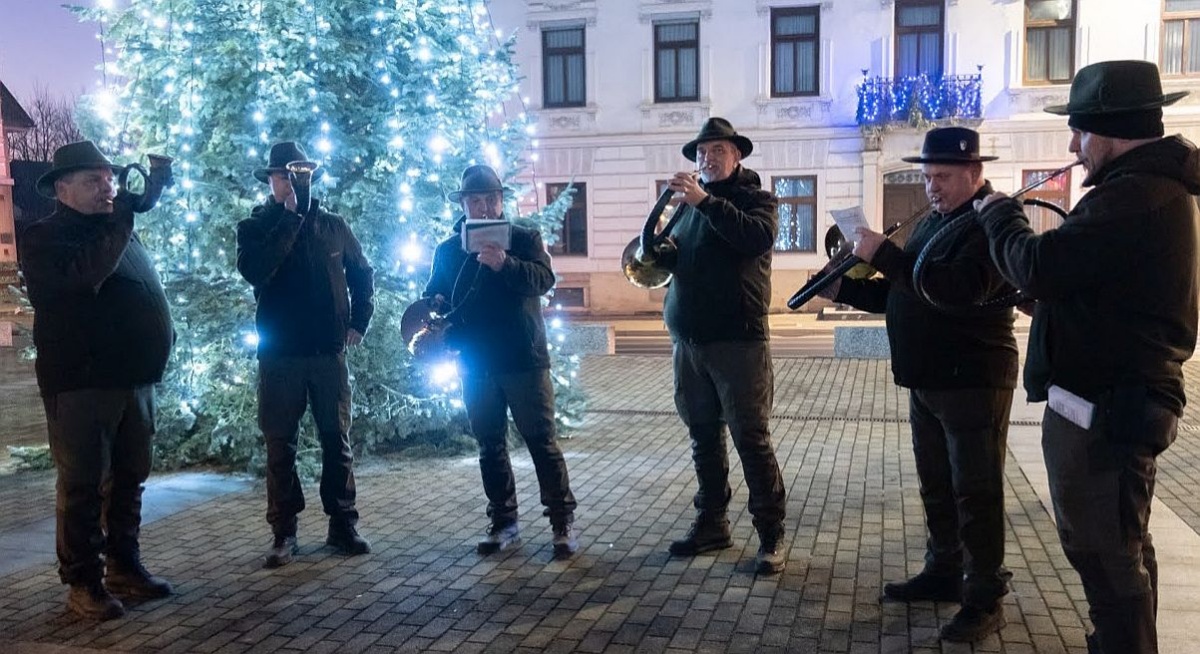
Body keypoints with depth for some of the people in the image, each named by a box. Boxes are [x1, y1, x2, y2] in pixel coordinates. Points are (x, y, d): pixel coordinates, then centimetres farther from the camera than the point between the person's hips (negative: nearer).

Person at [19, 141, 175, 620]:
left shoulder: (122, 234, 18)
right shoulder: (43, 238, -3)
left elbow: (149, 294, 23)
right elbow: (84, 275, -24)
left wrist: (161, 340, 13)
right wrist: (119, 219, -20)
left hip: (135, 379, 7)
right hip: (81, 384, -7)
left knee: (129, 479, 13)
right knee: (83, 484, -1)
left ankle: (124, 566, 25)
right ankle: (82, 582, 8)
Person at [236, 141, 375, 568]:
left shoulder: (332, 226, 7)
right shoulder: (255, 227, 2)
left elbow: (362, 274, 20)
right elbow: (253, 272, -19)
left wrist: (359, 322, 10)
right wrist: (289, 217, -18)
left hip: (329, 352, 1)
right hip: (279, 355, -1)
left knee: (337, 440, 5)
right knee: (280, 446, 3)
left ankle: (343, 524, 15)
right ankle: (283, 533, 12)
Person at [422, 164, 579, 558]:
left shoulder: (524, 238, 1)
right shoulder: (447, 250, 11)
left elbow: (543, 279, -16)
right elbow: (433, 296, 15)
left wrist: (504, 264, -33)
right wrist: (433, 307, -9)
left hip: (524, 361, -3)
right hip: (476, 364, 4)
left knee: (542, 443, -2)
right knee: (490, 447, 11)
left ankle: (563, 523, 5)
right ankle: (503, 522, 21)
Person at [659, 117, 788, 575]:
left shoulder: (754, 197, 1)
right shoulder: (690, 203, 18)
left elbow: (759, 237, -20)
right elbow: (673, 259, 20)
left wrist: (707, 202, -26)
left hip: (737, 341, -6)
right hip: (688, 342, 6)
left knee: (752, 441, -4)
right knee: (704, 439, 13)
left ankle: (772, 536, 5)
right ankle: (711, 524, 24)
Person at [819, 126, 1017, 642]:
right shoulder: (933, 222, 15)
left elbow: (958, 288, -30)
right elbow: (902, 295, 18)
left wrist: (883, 254, -29)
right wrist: (844, 289, 4)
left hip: (974, 381, -9)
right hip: (926, 382, 9)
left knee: (976, 493, -1)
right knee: (936, 486, 17)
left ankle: (986, 598, 10)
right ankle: (944, 573, 31)